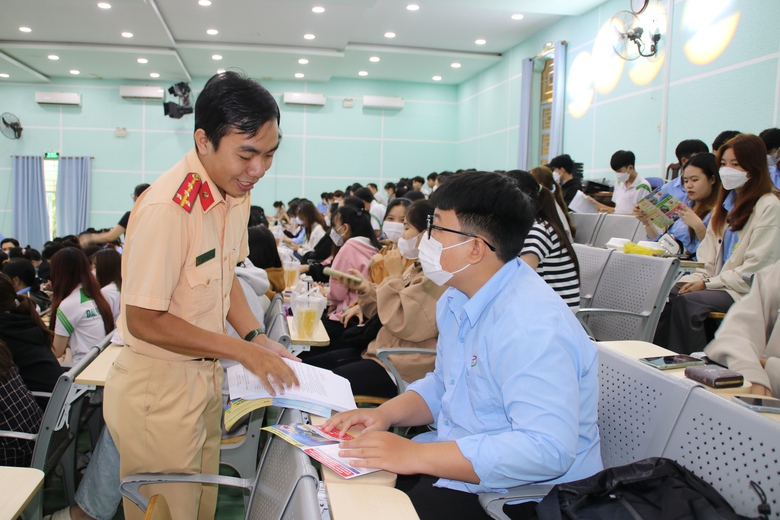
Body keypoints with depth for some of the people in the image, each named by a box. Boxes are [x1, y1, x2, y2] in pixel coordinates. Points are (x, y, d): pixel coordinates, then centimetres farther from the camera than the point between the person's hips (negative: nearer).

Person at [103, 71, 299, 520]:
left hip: (206, 378, 8)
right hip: (159, 392, -7)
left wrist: (258, 337, -1)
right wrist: (244, 351, -20)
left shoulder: (237, 193, 0)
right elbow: (145, 321, -23)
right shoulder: (166, 208, -27)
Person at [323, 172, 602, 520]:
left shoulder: (533, 326, -26)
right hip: (458, 459, 9)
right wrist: (387, 413, -2)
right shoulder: (457, 299, 6)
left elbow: (547, 450, -32)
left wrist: (416, 456, -28)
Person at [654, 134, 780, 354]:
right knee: (667, 294, -20)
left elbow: (755, 269, -15)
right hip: (720, 284, 7)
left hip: (747, 291, -7)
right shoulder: (727, 204, 18)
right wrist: (693, 279, -4)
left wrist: (708, 283, -16)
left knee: (688, 301, -30)